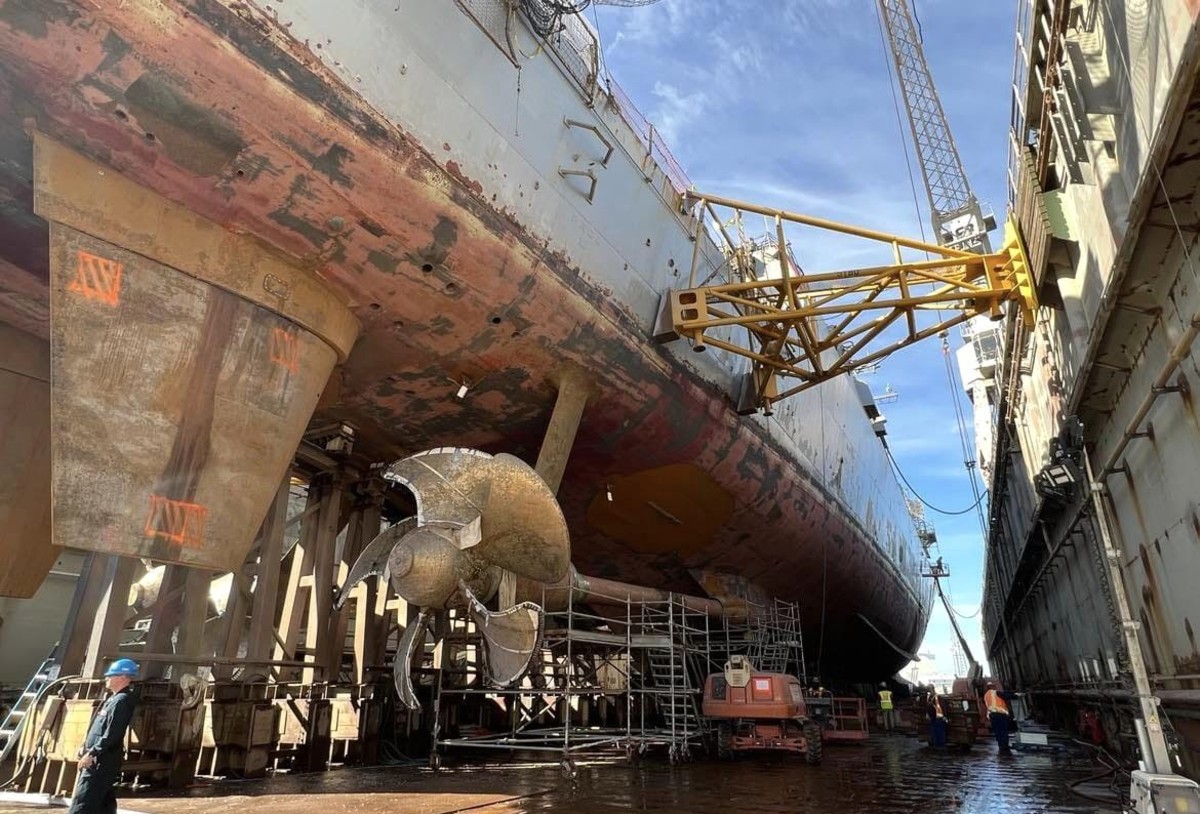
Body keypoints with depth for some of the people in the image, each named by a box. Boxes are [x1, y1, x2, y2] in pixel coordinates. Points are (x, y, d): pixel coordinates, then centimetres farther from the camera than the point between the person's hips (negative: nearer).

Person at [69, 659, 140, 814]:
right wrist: (86, 746, 13)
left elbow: (112, 734, -22)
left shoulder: (122, 701, -16)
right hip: (100, 761, 10)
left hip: (102, 762, -10)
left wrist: (92, 754, -20)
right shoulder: (113, 699, 17)